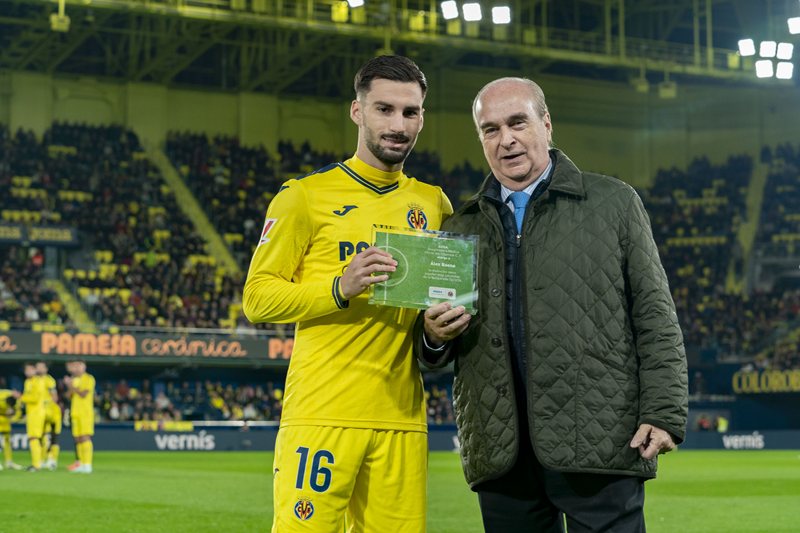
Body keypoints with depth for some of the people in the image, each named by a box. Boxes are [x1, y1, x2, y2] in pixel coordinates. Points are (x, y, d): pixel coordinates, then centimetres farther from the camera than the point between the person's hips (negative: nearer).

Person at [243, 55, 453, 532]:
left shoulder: (434, 204, 16)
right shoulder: (306, 195, 2)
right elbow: (258, 297, -2)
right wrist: (340, 288, -18)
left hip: (402, 416, 4)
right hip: (322, 412, -4)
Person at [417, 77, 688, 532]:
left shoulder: (614, 203, 8)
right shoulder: (462, 229, 16)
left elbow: (655, 317, 3)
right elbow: (435, 353, 21)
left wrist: (663, 413, -7)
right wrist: (435, 336, -3)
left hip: (599, 443, -3)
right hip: (501, 455, 3)